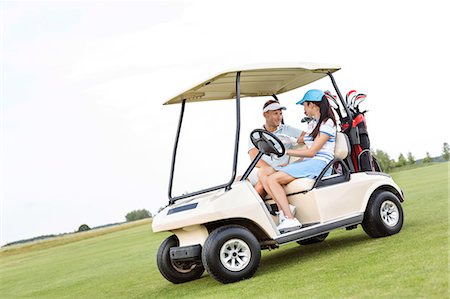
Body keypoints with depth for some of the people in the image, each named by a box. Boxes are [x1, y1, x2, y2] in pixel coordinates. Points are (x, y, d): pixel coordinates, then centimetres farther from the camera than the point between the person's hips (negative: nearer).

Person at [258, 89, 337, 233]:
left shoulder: (328, 123, -5)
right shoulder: (312, 123, 24)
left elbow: (311, 152, -11)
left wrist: (286, 151, -6)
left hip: (319, 163, -9)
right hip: (306, 163, 9)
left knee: (273, 179, -25)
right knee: (263, 175, -10)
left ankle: (290, 219, -27)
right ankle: (284, 211, -24)